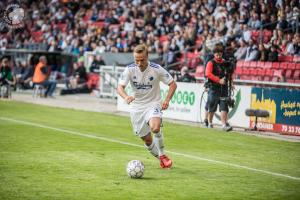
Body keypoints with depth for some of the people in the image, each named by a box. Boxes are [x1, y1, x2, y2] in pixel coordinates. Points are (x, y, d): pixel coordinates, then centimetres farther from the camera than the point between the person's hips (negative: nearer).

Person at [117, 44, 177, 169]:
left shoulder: (156, 69, -14)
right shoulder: (130, 69, -11)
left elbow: (173, 84, -4)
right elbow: (120, 87, -16)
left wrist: (167, 100, -18)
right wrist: (126, 97, -39)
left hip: (153, 104, -3)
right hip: (137, 107, 3)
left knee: (155, 127, -32)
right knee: (147, 140, 7)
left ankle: (162, 155, -8)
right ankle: (160, 158, 35)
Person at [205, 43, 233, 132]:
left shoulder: (225, 63, 12)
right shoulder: (211, 63, -2)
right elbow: (208, 74, -17)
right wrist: (219, 80, -22)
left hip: (223, 87, 3)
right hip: (214, 88, -3)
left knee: (224, 107, -6)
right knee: (212, 108, 5)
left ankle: (224, 124, -11)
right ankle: (210, 123, 22)